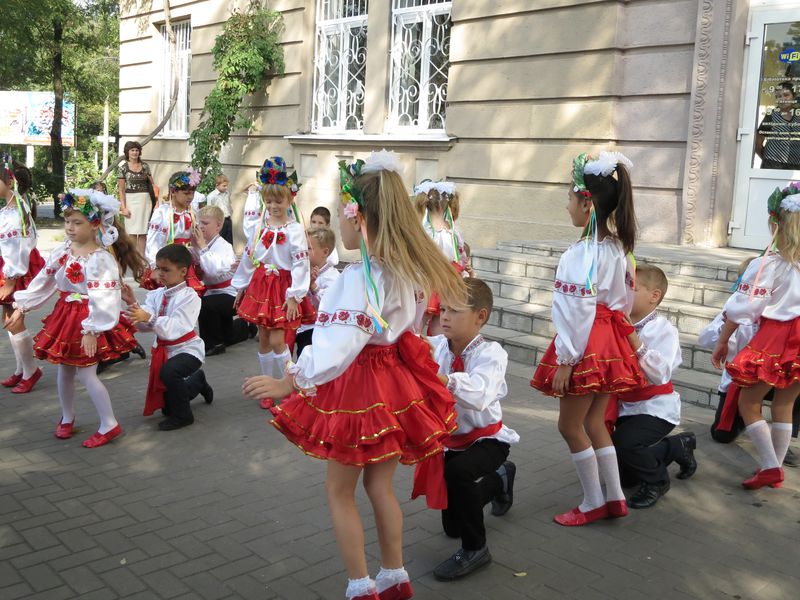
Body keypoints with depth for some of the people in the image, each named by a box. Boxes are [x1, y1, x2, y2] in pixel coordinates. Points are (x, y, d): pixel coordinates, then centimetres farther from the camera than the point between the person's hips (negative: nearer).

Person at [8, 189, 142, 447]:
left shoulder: (100, 258, -20)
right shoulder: (62, 250, 3)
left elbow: (102, 297, -25)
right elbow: (43, 281, 12)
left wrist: (92, 330, -27)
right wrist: (22, 307, 12)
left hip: (88, 320, -7)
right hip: (65, 315, 7)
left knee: (86, 373, -5)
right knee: (64, 369, 16)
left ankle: (109, 425, 8)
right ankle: (67, 417, 36)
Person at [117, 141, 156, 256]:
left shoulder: (145, 166, 9)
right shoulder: (123, 168, 0)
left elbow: (151, 184, 18)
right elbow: (121, 190, -2)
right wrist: (123, 207, -8)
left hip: (145, 200, 3)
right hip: (130, 200, -3)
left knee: (143, 232, 3)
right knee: (132, 231, -2)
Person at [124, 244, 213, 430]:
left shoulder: (189, 297, -20)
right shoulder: (156, 294, -2)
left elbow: (174, 328, -34)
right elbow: (144, 325, -12)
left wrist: (149, 318, -47)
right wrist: (133, 304, -26)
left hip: (187, 349, -7)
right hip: (164, 351, 7)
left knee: (168, 372, -38)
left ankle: (182, 415, -15)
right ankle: (197, 380, 45)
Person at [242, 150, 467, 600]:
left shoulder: (359, 277, -24)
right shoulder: (406, 268, 1)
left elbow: (342, 344, -33)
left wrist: (292, 383, -34)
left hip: (359, 385, -8)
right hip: (396, 379, 8)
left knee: (340, 491, 11)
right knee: (381, 484, 21)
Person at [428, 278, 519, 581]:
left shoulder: (491, 353, -23)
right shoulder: (436, 347, -11)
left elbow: (477, 396, -44)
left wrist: (436, 376, -57)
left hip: (487, 438, -5)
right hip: (452, 439, 5)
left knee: (457, 472, -38)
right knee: (452, 526, 18)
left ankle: (475, 549, -13)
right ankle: (500, 478, 47)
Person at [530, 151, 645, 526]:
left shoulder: (584, 252, -19)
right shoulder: (616, 247, 9)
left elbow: (579, 310, -22)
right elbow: (625, 300, 16)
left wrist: (565, 360, -18)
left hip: (586, 344, -9)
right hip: (610, 340, 9)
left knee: (570, 425, 4)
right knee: (593, 423, 17)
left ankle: (593, 503, 15)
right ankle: (615, 498, 23)